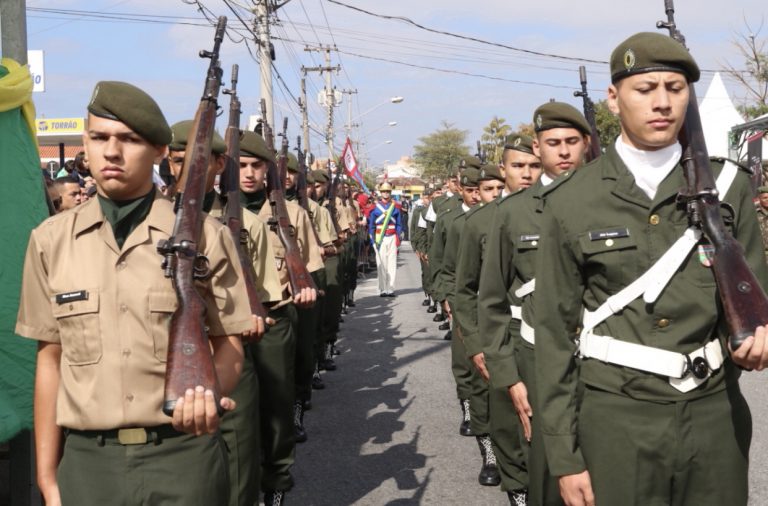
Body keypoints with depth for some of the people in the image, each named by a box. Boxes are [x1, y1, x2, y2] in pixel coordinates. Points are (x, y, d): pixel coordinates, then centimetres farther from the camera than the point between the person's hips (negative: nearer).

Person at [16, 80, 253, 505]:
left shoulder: (204, 235, -3)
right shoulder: (51, 240, 3)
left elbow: (227, 342, 2)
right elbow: (50, 358, 6)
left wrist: (210, 393, -20)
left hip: (182, 454, -1)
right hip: (86, 458, 2)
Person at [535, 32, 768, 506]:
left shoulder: (729, 186, 3)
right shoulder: (571, 203, -3)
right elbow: (556, 332, -1)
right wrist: (565, 457, -2)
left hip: (717, 415, 2)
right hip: (616, 422, -2)